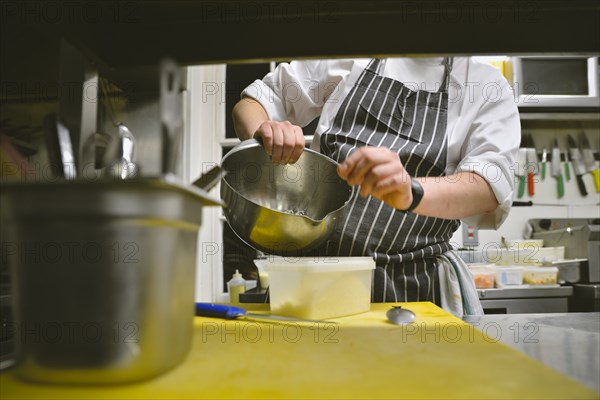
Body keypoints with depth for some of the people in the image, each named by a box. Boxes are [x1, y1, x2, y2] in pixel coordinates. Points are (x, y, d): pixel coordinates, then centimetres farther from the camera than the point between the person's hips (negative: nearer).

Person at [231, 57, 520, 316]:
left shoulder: (487, 86, 6)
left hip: (414, 285, 0)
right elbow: (256, 100, 14)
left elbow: (492, 186, -11)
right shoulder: (348, 58, 9)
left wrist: (411, 192, -33)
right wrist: (262, 134, -11)